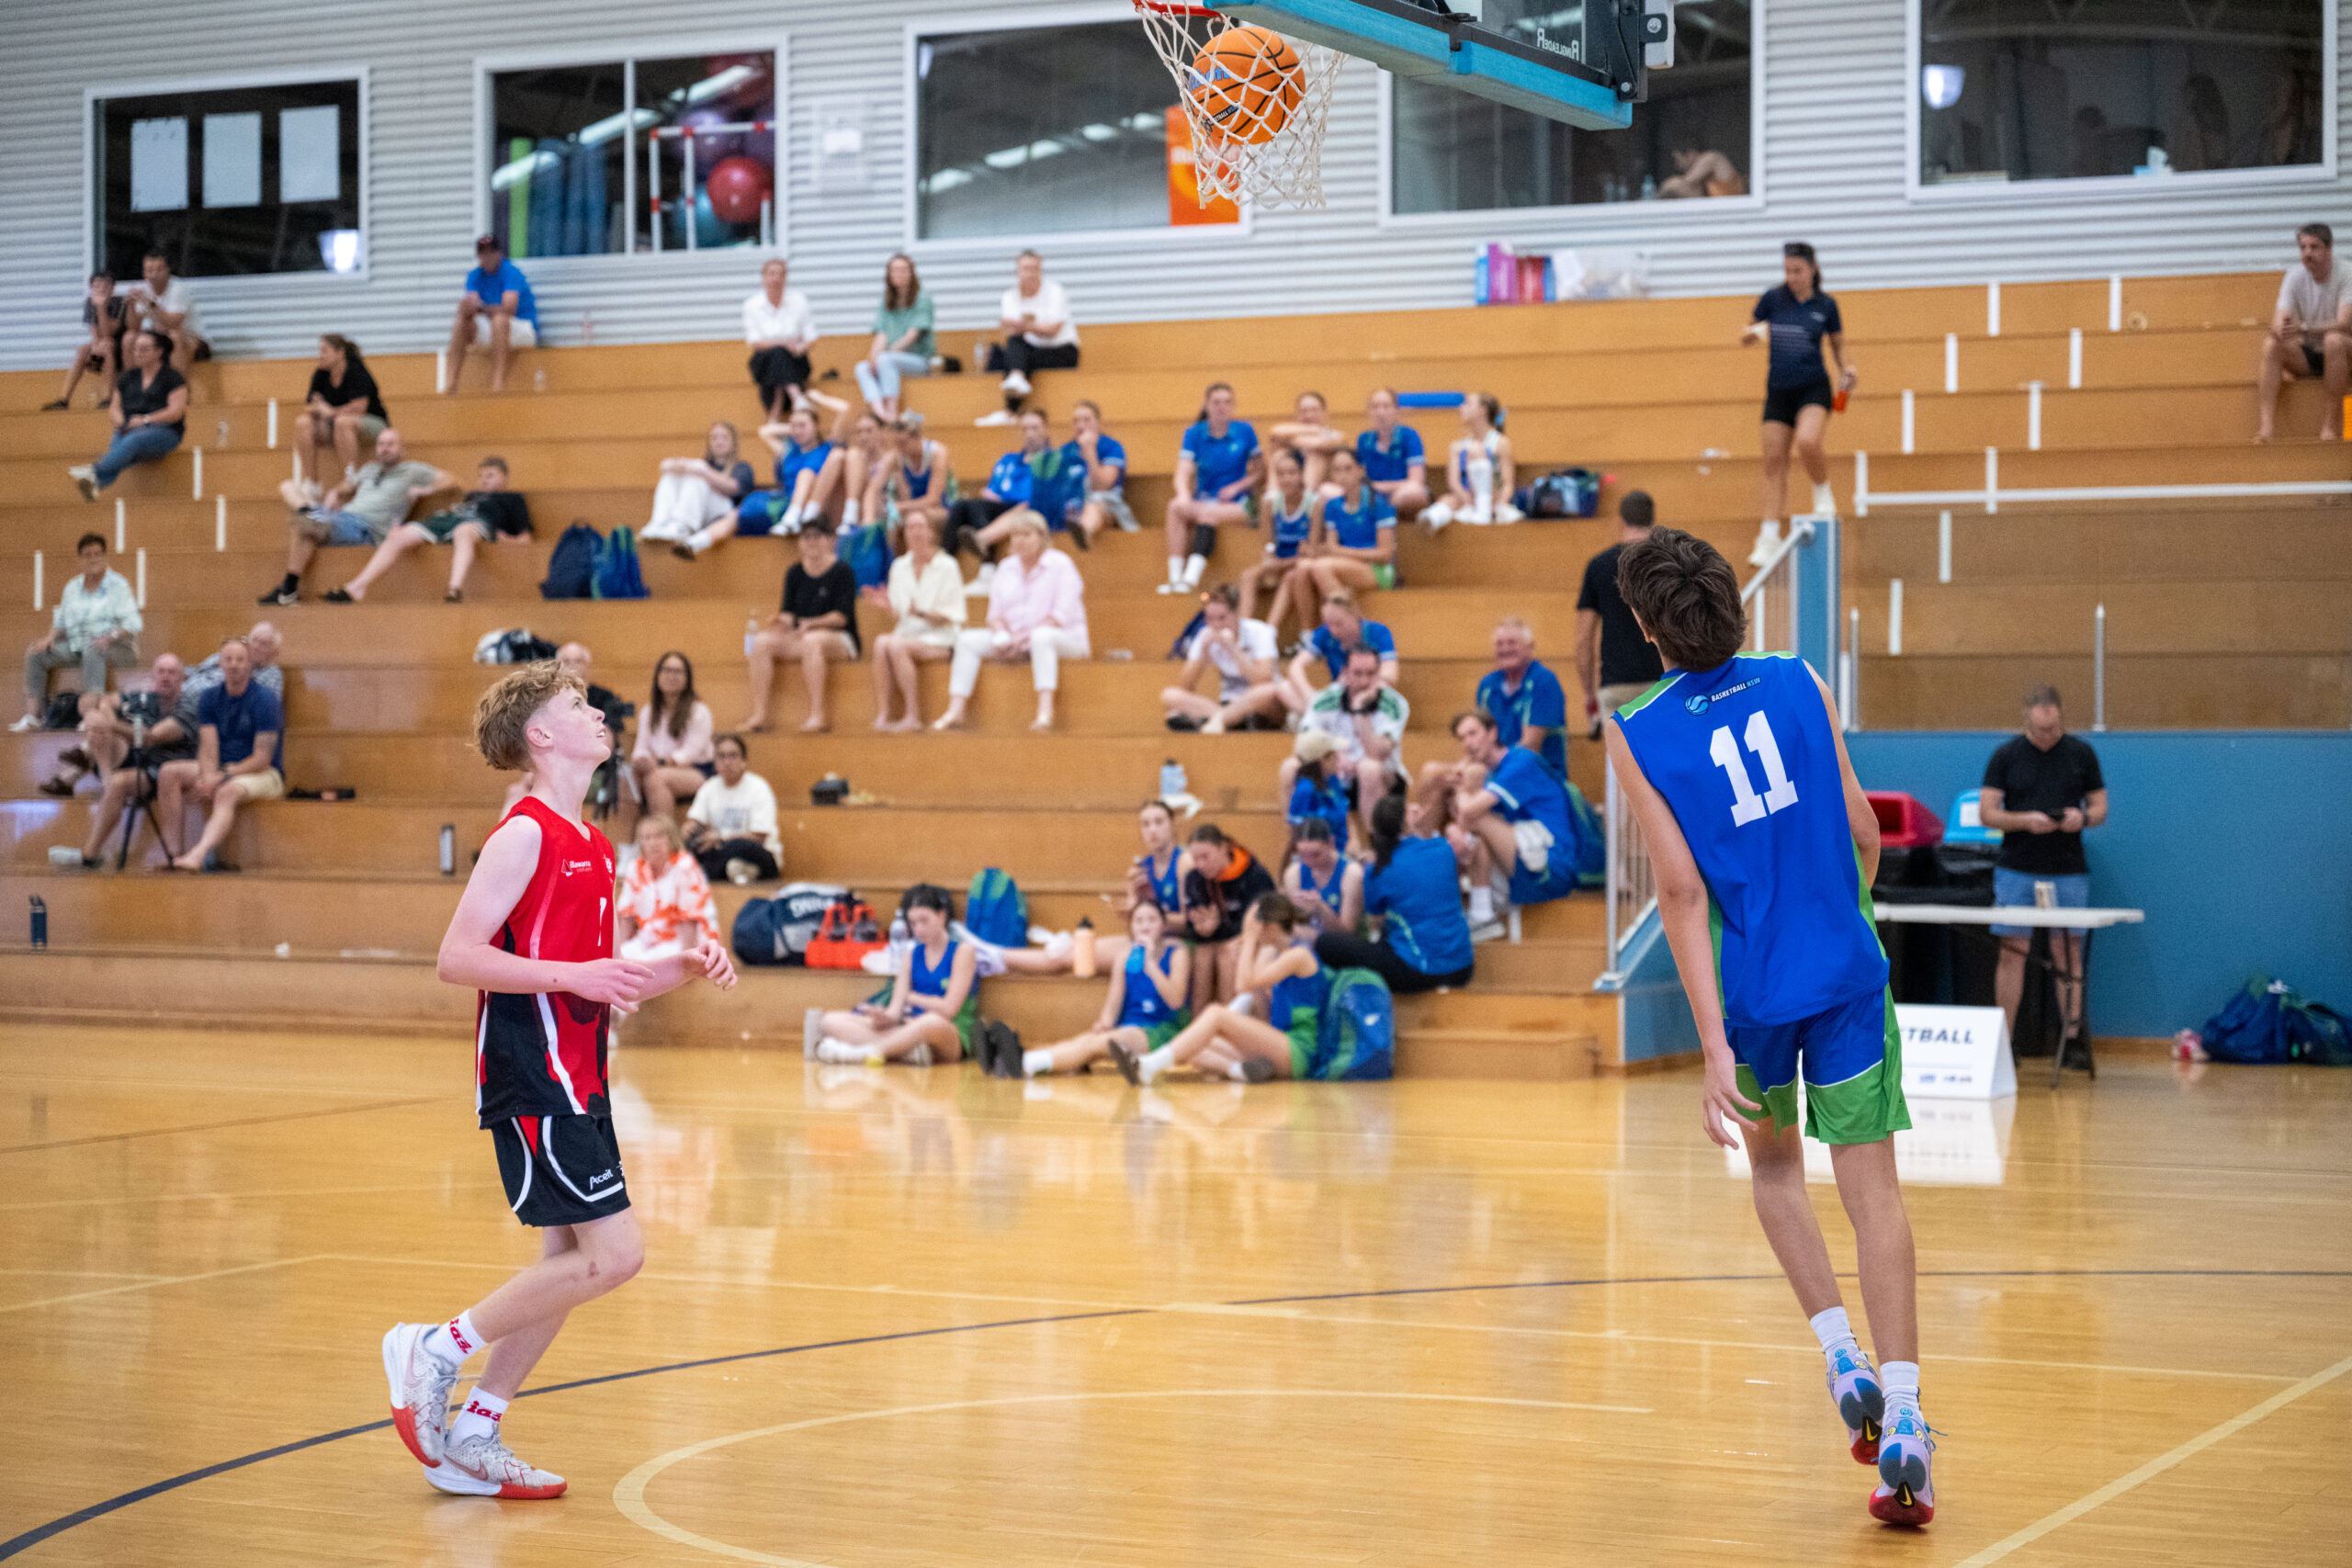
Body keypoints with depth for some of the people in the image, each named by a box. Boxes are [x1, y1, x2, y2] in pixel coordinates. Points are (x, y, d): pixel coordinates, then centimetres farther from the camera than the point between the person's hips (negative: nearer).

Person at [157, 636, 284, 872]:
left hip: (264, 773, -6)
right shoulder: (210, 699, 6)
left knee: (228, 792, -39)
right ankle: (170, 850, -25)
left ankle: (198, 855, -61)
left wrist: (222, 778, -24)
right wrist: (207, 778, -25)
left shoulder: (264, 699, -12)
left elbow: (262, 759, -16)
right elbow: (208, 749, -3)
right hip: (221, 770, 6)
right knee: (168, 773, -15)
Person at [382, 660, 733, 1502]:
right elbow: (456, 959, -18)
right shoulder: (524, 834, -12)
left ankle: (472, 1435, 15)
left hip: (576, 1078, 9)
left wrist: (682, 966, 8)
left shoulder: (590, 845, 15)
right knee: (614, 1254, -12)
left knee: (571, 1261, 9)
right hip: (531, 1076, -9)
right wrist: (574, 974, -24)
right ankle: (434, 1350, 0)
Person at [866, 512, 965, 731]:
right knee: (881, 643, -30)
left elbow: (951, 615, -5)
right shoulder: (899, 567, 14)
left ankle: (912, 716, -29)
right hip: (908, 634, 4)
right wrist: (887, 604, -9)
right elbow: (897, 612, 13)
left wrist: (922, 614, -21)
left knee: (896, 645, -34)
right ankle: (881, 716, -37)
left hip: (940, 639, -4)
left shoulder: (947, 566, -1)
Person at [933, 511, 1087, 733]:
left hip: (1064, 638, -6)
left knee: (1042, 636, -41)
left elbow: (1062, 615, -15)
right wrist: (1001, 636, -12)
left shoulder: (1060, 565, -6)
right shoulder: (1007, 568, 12)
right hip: (1015, 640, 6)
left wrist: (1025, 636, -23)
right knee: (968, 639, -13)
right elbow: (995, 613, 11)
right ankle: (955, 712, -23)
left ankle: (1045, 712, -51)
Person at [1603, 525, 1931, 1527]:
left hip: (1752, 991, -1)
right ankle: (1900, 1416, -12)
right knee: (1871, 1187, -1)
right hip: (1847, 973, 1)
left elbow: (1684, 894, -12)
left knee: (1773, 1164, 25)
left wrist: (1714, 1046, -13)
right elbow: (1861, 832, 6)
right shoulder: (1798, 683, 1)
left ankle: (1840, 1355, 11)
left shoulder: (1638, 736, -6)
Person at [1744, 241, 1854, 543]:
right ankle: (1770, 535, 3)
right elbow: (1747, 336, 11)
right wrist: (1752, 334, -12)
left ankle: (1823, 492, 1)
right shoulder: (1772, 299, 1)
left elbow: (1838, 344, 14)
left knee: (1807, 442, -29)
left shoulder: (1825, 305, 0)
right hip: (1778, 390, 2)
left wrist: (1845, 370, -4)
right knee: (1774, 460, -1)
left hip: (1814, 387, -2)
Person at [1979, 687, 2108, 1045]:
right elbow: (1986, 812, -1)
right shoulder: (2006, 756, 2)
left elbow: (2100, 807, 9)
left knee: (2068, 954, 2)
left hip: (2068, 871, 1)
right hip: (2016, 870, -1)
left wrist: (2083, 817, -14)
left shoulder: (2081, 754, 5)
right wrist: (2025, 820, -18)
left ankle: (2072, 1038, 5)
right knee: (2012, 952, -2)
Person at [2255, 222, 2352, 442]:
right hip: (2307, 358, 4)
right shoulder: (2295, 276, -2)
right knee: (2271, 344, -22)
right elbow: (2278, 323, -10)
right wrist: (2280, 330, -36)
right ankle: (2265, 427, -33)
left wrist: (2304, 328, -39)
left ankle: (2332, 426, -31)